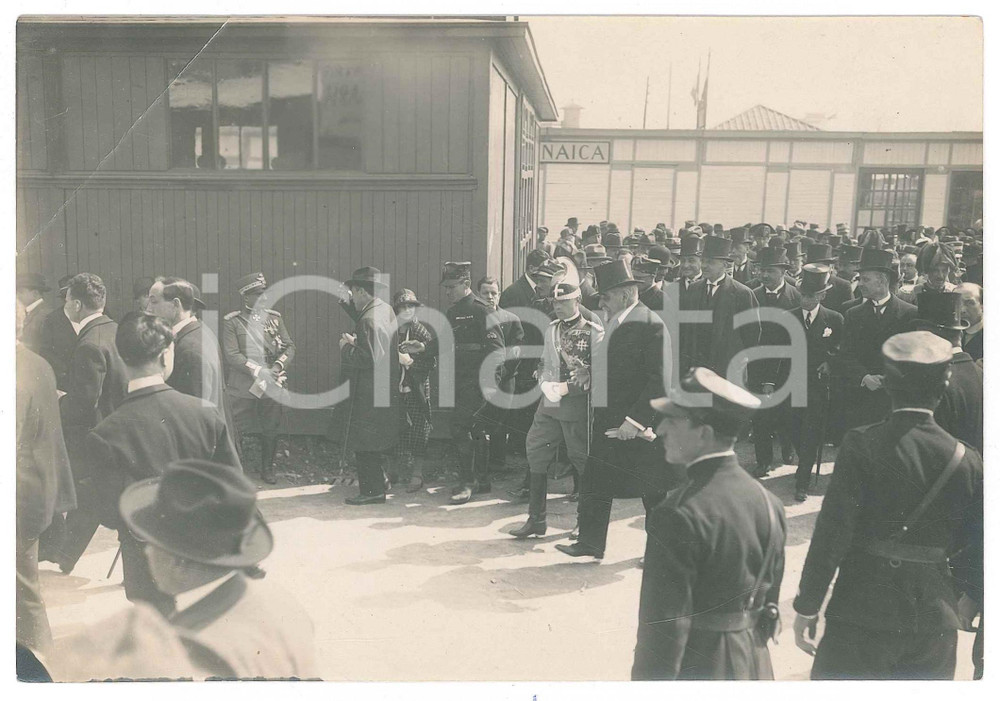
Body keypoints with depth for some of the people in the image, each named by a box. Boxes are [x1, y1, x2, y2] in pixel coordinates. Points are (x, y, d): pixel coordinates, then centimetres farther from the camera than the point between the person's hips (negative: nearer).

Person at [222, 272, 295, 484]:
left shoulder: (275, 317, 8)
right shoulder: (231, 321, -3)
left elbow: (289, 346, 7)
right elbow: (231, 355, -10)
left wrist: (278, 367, -11)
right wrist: (259, 371, -17)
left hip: (272, 386, 3)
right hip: (241, 388, -3)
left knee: (270, 429, 10)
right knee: (236, 431, 0)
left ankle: (267, 469, 25)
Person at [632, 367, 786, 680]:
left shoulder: (678, 516, -25)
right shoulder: (768, 502, -1)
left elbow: (664, 623, -22)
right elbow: (770, 598, 9)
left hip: (694, 671, -7)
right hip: (753, 667, 7)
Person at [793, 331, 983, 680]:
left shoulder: (862, 445, -14)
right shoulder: (968, 461, -3)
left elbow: (831, 533, -15)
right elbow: (978, 550, 4)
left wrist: (806, 608, -7)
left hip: (862, 613, -4)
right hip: (935, 618, 4)